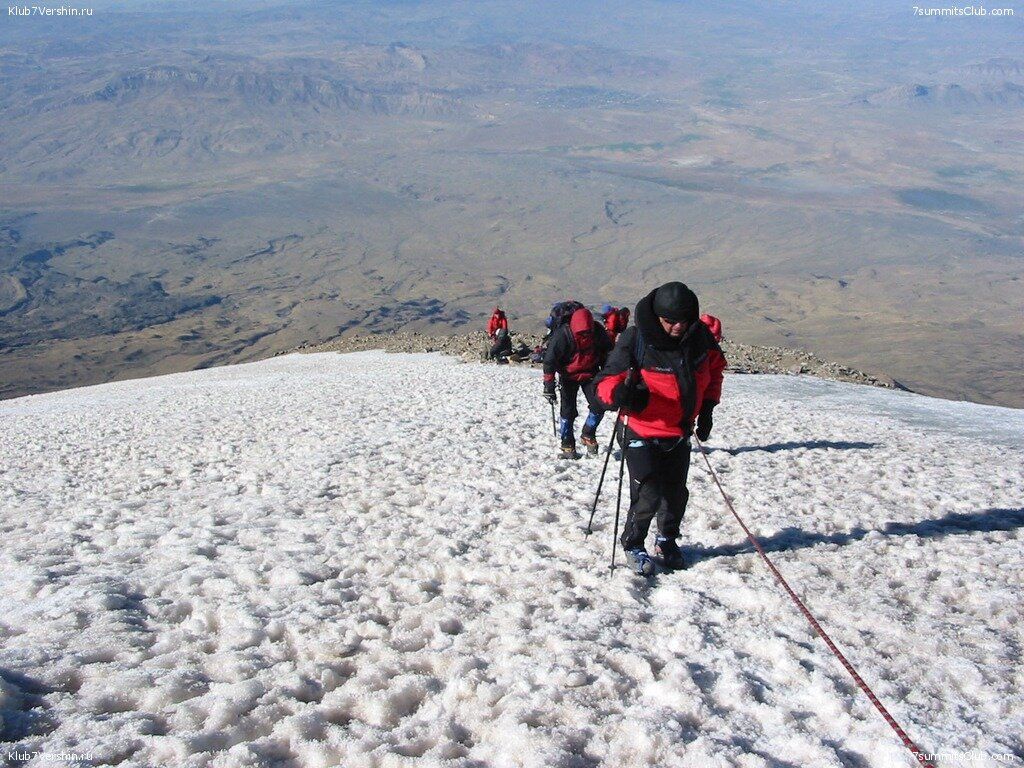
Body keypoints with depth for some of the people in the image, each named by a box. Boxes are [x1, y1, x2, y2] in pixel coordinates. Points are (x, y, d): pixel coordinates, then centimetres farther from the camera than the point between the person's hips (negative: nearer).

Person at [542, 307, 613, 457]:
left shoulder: (598, 332, -17)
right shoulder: (562, 335, -27)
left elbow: (607, 352, 3)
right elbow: (549, 360, -22)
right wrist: (548, 386, -22)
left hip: (590, 374, 3)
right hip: (569, 376, -3)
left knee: (599, 406, -6)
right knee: (568, 411, -4)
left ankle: (588, 435, 17)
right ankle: (567, 445, 10)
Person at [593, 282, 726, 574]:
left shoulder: (701, 336, -8)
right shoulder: (634, 340, -23)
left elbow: (714, 368, 13)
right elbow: (604, 383, -22)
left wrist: (707, 407, 6)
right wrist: (619, 393, -44)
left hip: (680, 434, 5)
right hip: (643, 435, -5)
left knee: (676, 494, 16)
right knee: (648, 497, -7)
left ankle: (667, 541, 42)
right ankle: (633, 544, 20)